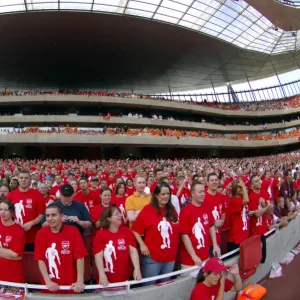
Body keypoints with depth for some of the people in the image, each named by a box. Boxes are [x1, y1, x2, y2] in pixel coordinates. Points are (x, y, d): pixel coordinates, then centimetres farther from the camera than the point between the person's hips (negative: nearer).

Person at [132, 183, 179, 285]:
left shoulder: (172, 210, 3)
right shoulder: (148, 209, -11)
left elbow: (177, 230, 13)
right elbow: (135, 230, -9)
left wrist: (175, 247, 8)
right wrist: (142, 245, -16)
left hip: (170, 257, 5)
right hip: (152, 257, -4)